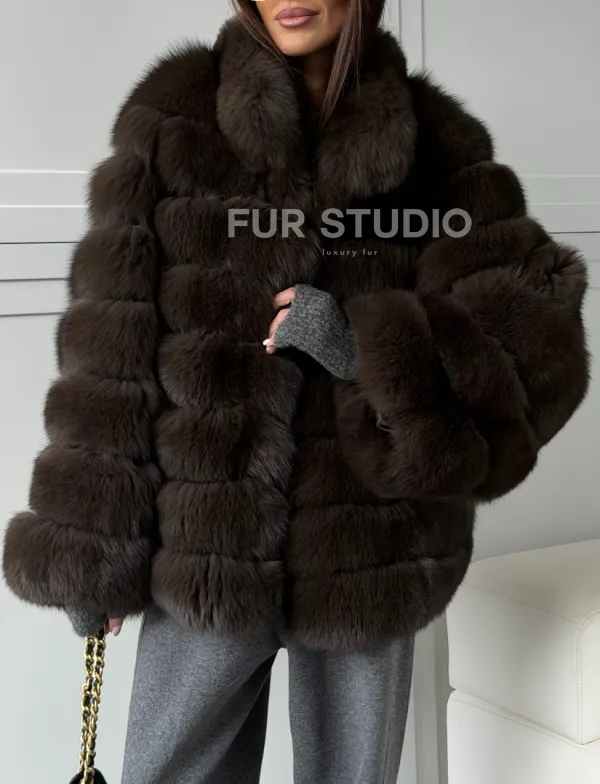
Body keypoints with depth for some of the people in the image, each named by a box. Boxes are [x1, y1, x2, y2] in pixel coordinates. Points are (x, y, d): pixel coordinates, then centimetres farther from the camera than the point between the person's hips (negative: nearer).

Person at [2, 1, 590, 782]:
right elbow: (112, 344, -3)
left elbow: (534, 343, -5)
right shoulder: (175, 119, 0)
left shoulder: (433, 141, 2)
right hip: (208, 546, 0)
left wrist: (367, 345, -19)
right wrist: (90, 547, -5)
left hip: (370, 556, 1)